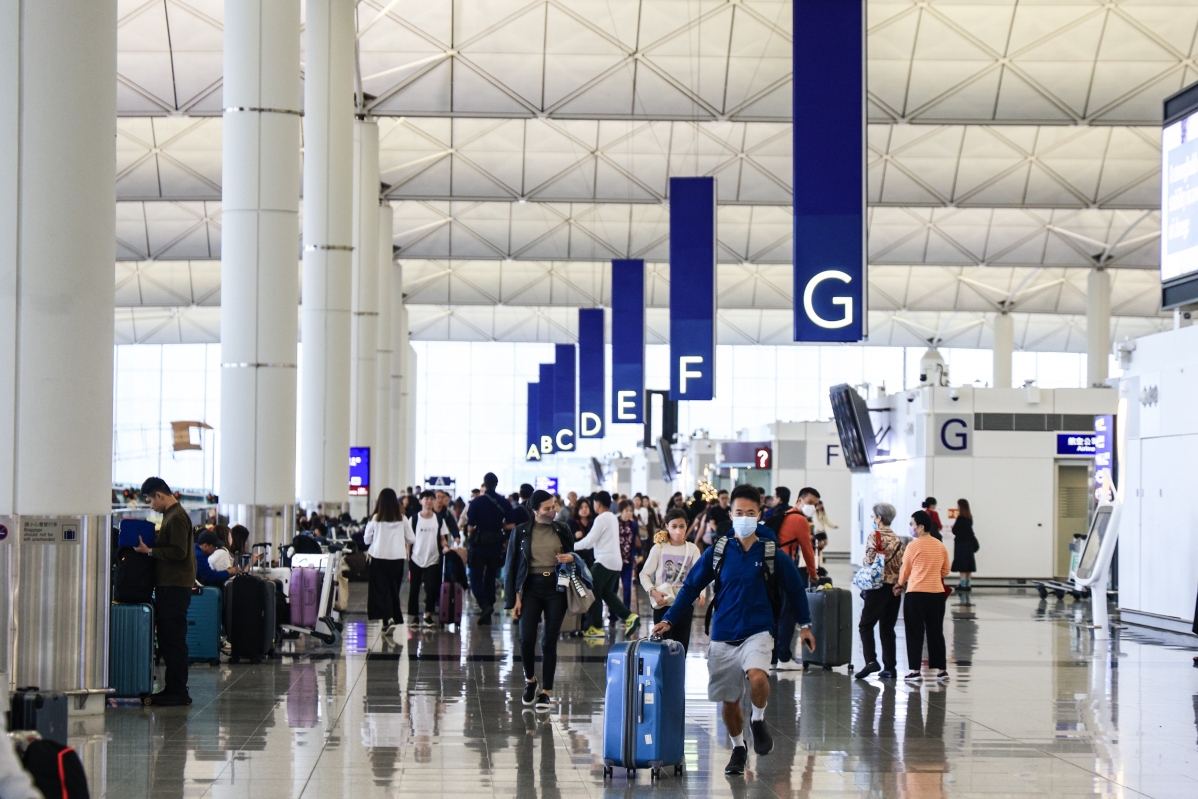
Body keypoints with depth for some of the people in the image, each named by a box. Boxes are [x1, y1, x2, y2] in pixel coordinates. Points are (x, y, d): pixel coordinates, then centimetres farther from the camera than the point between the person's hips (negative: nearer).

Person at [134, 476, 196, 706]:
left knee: (173, 639, -7)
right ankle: (173, 689, 15)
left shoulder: (177, 517, -14)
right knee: (168, 639, 11)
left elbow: (178, 552, -21)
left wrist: (149, 551, -16)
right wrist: (149, 546, 13)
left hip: (175, 587, -10)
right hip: (168, 585, 10)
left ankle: (178, 692, -5)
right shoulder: (172, 515, 18)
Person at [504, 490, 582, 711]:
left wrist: (571, 558, -6)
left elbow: (572, 555, 20)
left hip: (556, 587, 1)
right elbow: (511, 566, 3)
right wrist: (515, 598, -3)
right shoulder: (520, 532, 0)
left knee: (550, 641, 1)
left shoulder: (562, 530, 6)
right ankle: (530, 680, 17)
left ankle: (546, 691, 10)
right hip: (531, 587, -1)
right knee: (526, 638, -11)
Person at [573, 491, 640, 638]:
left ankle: (596, 627, 3)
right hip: (616, 561, 9)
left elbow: (589, 540, -15)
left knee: (594, 592, 1)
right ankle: (630, 616, 2)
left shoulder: (601, 519, -12)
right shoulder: (613, 518, 16)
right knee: (607, 593, 15)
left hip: (604, 561, -9)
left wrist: (572, 546, -6)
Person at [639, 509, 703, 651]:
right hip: (663, 604, -1)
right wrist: (653, 591, -18)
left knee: (682, 646, 6)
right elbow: (645, 574, 1)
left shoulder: (692, 549, 1)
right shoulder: (659, 548, -1)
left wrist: (700, 592, -32)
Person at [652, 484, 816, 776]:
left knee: (757, 677, -31)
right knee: (729, 700, 10)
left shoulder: (773, 555, -3)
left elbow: (795, 588, 12)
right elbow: (691, 586, 7)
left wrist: (805, 624, 18)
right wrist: (669, 620, 1)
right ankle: (738, 749, 34)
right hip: (723, 636, 2)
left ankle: (758, 720, -1)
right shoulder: (718, 552, 0)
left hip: (758, 632, -2)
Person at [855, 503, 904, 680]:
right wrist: (898, 583, 15)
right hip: (895, 588, 6)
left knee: (866, 625, 0)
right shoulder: (897, 540, 11)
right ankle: (890, 667, 8)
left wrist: (862, 562, 6)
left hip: (878, 587, -6)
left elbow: (869, 561, -13)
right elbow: (902, 565, 7)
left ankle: (871, 661, -16)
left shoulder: (874, 536, -7)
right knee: (887, 628, 10)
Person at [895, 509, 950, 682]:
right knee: (936, 632, 11)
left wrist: (900, 585, 18)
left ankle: (915, 670, 2)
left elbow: (905, 570, 0)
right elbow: (945, 571, 14)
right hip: (937, 593, 5)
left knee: (915, 633, 3)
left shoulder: (913, 546, -9)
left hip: (916, 593, -5)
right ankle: (941, 669, 11)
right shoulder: (940, 546, 7)